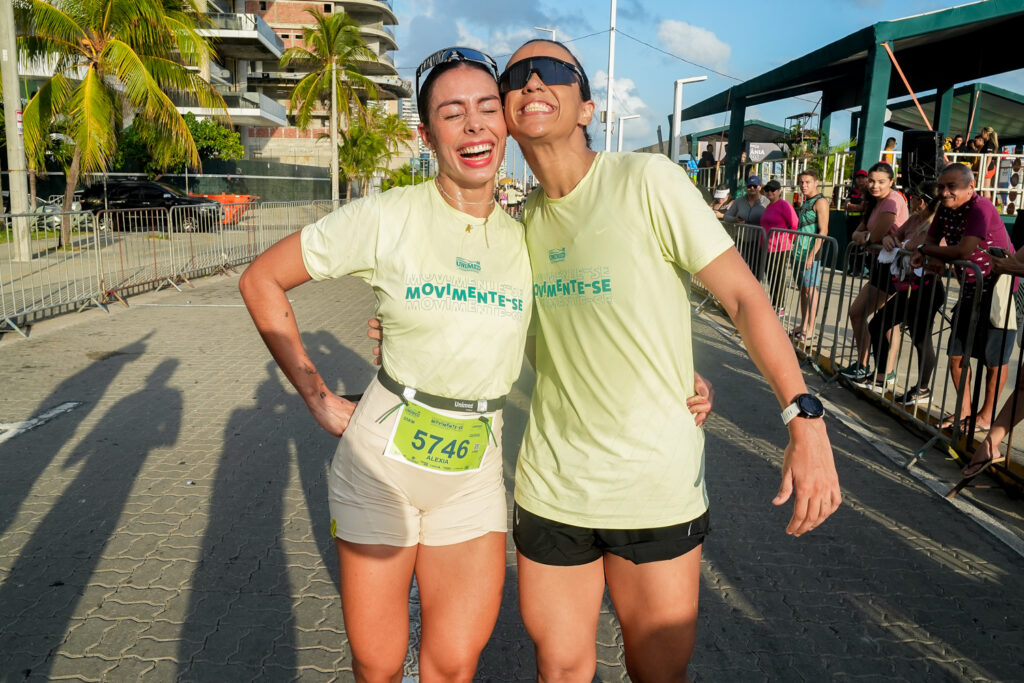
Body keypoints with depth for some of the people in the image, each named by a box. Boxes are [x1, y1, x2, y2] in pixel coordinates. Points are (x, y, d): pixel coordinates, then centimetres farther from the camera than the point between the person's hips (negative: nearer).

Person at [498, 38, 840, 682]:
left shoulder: (647, 179, -11)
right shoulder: (525, 219, 5)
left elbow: (743, 294, -11)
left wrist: (805, 417, -19)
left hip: (658, 488, -3)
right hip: (550, 486, 4)